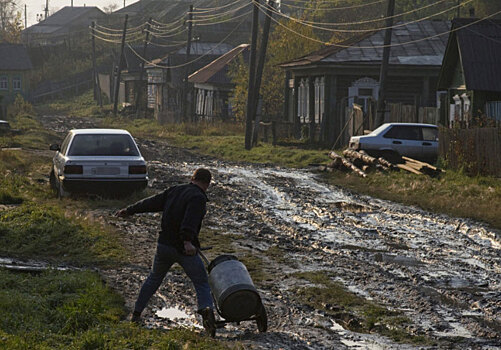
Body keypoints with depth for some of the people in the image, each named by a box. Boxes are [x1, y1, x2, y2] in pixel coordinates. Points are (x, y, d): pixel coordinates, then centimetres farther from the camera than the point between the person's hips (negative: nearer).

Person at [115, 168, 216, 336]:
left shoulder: (175, 190, 8)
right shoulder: (198, 198, -12)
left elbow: (151, 202, 15)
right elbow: (190, 220, -28)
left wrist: (129, 211, 26)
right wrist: (188, 242, -39)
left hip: (164, 245, 6)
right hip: (184, 249, -5)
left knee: (154, 278, 25)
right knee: (202, 283, 0)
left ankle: (136, 313, 29)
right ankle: (206, 310, -27)